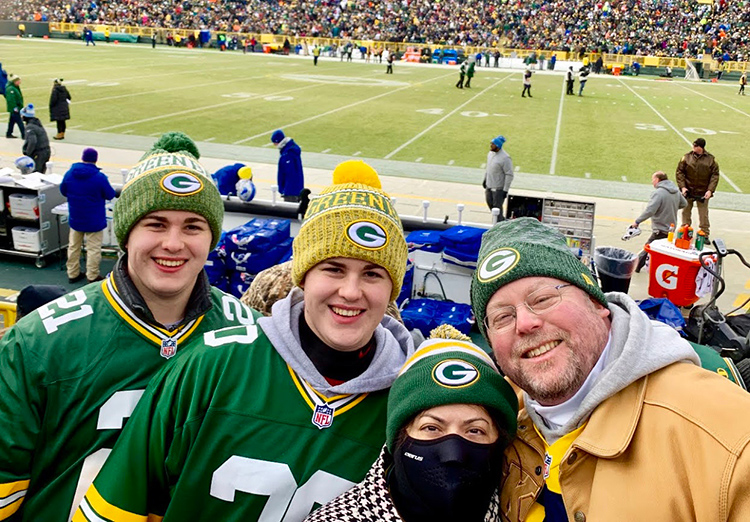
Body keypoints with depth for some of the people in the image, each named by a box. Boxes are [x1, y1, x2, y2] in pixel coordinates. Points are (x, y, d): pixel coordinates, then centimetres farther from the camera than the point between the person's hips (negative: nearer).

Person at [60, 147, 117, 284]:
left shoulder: (69, 174, -5)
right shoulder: (100, 177, -19)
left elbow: (63, 191, 8)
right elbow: (110, 195, -9)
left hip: (75, 219, 5)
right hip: (94, 221, -5)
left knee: (74, 246, 18)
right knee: (93, 249, 6)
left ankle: (73, 274, 27)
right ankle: (92, 276, 13)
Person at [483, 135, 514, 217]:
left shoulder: (505, 158, -22)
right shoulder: (490, 153, 3)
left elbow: (509, 175, -20)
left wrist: (505, 190, -21)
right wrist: (485, 179, 22)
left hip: (499, 188, -9)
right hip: (489, 185, 9)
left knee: (497, 207, -3)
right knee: (489, 202, 19)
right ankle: (502, 219, 37)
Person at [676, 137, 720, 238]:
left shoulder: (711, 159, -3)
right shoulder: (687, 157, -2)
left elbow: (715, 175, -2)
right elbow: (679, 172, 0)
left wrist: (710, 190, -11)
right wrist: (682, 187, -10)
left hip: (703, 193, -1)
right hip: (688, 191, 1)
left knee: (703, 214, 4)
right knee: (686, 212, 10)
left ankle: (705, 235, 14)